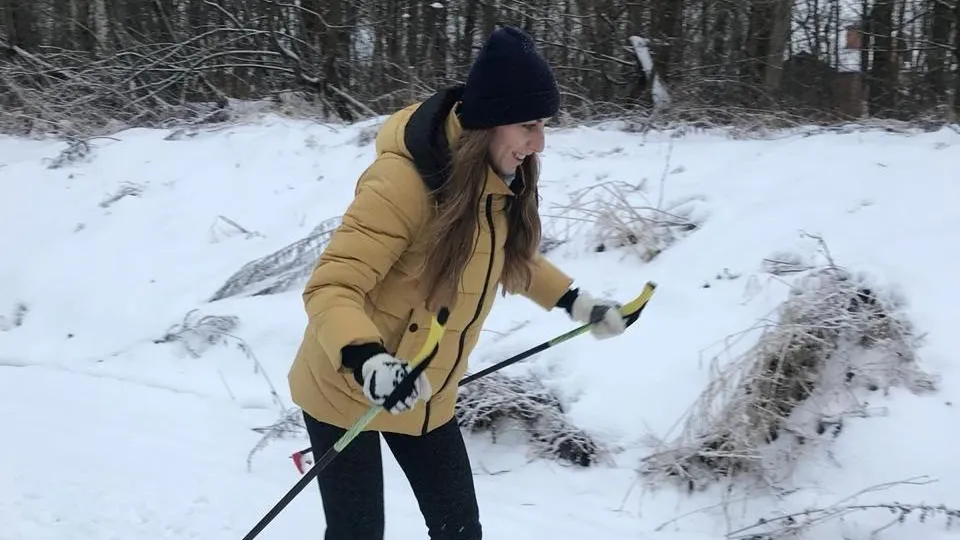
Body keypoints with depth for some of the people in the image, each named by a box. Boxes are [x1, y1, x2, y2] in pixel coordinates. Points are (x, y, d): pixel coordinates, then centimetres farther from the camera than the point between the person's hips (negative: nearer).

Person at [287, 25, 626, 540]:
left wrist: (573, 301, 11)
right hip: (346, 393, -7)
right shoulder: (404, 181, -29)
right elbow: (331, 287, -30)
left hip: (425, 396, 7)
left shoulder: (500, 180, -5)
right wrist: (366, 360, -47)